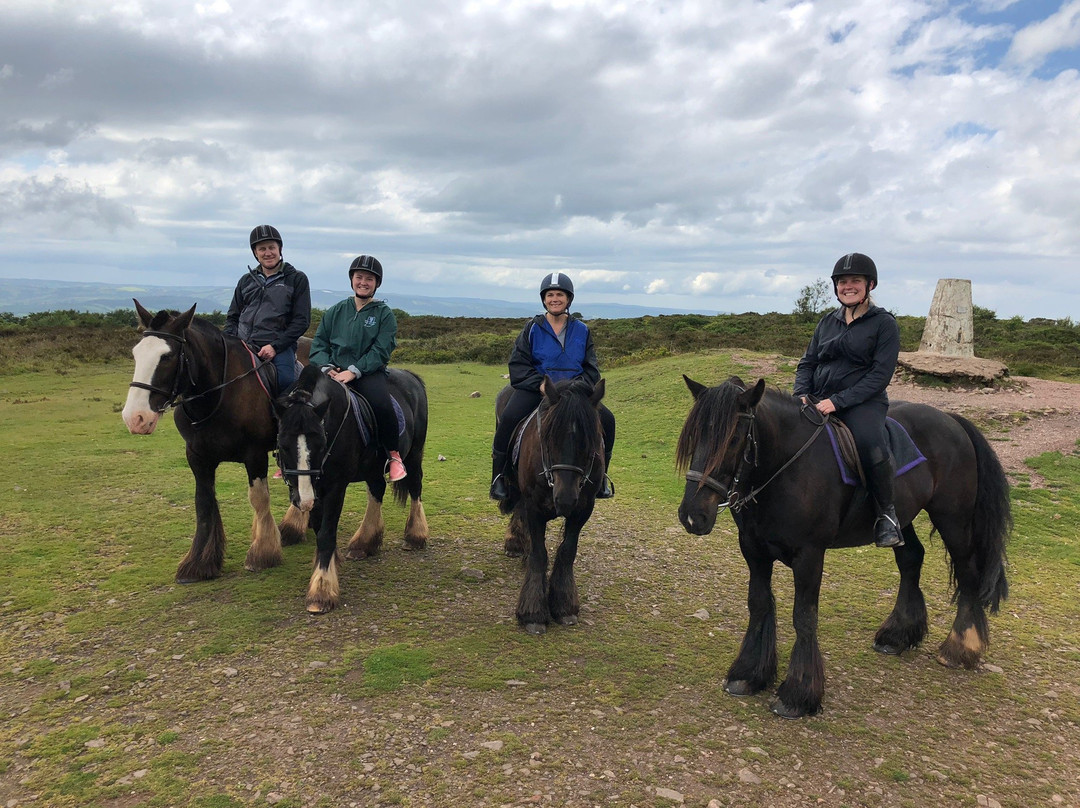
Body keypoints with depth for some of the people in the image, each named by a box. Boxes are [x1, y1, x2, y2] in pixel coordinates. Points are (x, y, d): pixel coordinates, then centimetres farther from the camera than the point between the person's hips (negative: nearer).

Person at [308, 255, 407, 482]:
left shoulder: (384, 314, 5)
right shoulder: (335, 311, 15)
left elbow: (381, 351, -5)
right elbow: (319, 343, 13)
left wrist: (354, 371, -17)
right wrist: (326, 368, -7)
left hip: (369, 372, -3)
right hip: (334, 372, 3)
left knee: (382, 404, -33)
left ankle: (393, 455, -10)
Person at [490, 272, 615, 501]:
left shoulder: (582, 331, 9)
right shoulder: (532, 328, 3)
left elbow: (592, 370, 9)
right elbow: (517, 366, -1)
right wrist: (541, 385, -17)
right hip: (535, 387, -2)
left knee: (606, 419, -15)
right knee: (509, 417, -30)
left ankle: (600, 478, 4)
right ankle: (499, 477, -13)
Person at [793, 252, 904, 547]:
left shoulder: (884, 323, 0)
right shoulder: (828, 322, 16)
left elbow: (880, 375, -9)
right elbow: (807, 363, 16)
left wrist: (838, 401, -18)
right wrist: (802, 395, -5)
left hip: (863, 403, -5)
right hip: (818, 403, 5)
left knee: (871, 445, -36)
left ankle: (887, 513, -14)